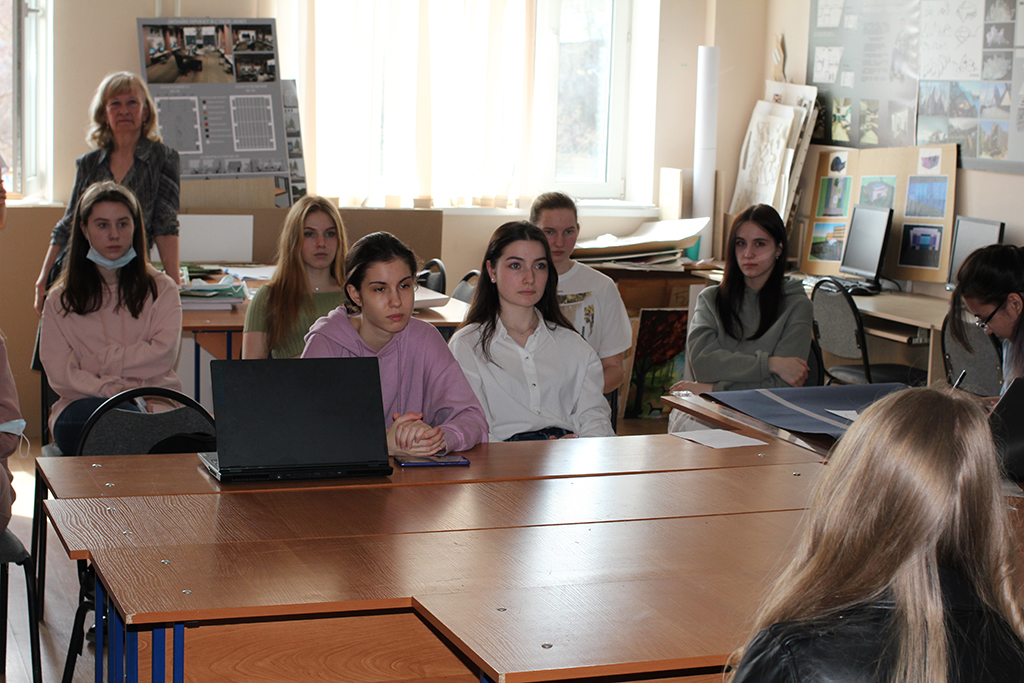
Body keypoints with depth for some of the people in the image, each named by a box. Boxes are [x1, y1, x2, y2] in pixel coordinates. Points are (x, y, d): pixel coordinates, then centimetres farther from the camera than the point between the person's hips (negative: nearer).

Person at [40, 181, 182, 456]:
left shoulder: (161, 289, 16)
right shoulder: (60, 299, 15)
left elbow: (163, 355, 1)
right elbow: (59, 374, 2)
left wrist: (102, 360, -3)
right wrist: (110, 389, -14)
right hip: (83, 403, 0)